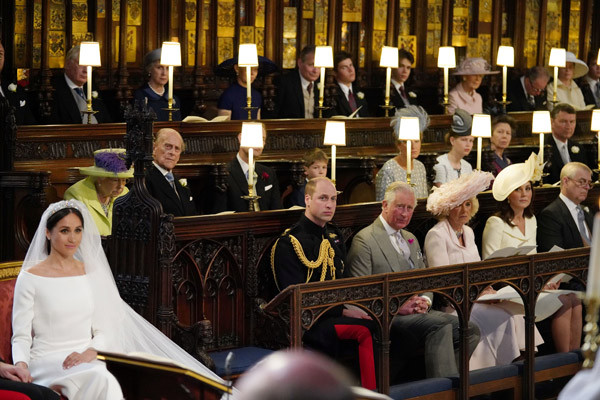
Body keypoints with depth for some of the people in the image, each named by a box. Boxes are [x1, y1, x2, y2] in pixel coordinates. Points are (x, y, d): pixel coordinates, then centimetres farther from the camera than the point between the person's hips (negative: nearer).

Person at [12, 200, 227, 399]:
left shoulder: (91, 273, 16)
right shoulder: (30, 278, 3)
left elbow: (103, 330, 13)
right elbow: (21, 336, 0)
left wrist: (88, 353, -9)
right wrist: (21, 365, -21)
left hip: (86, 360, 4)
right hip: (47, 362, -3)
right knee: (102, 379, -35)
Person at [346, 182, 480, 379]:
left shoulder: (410, 239, 25)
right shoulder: (365, 240, -2)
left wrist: (424, 301, 1)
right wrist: (397, 307, -18)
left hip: (418, 313, 8)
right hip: (388, 318, -8)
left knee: (470, 329, -15)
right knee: (440, 324, -33)